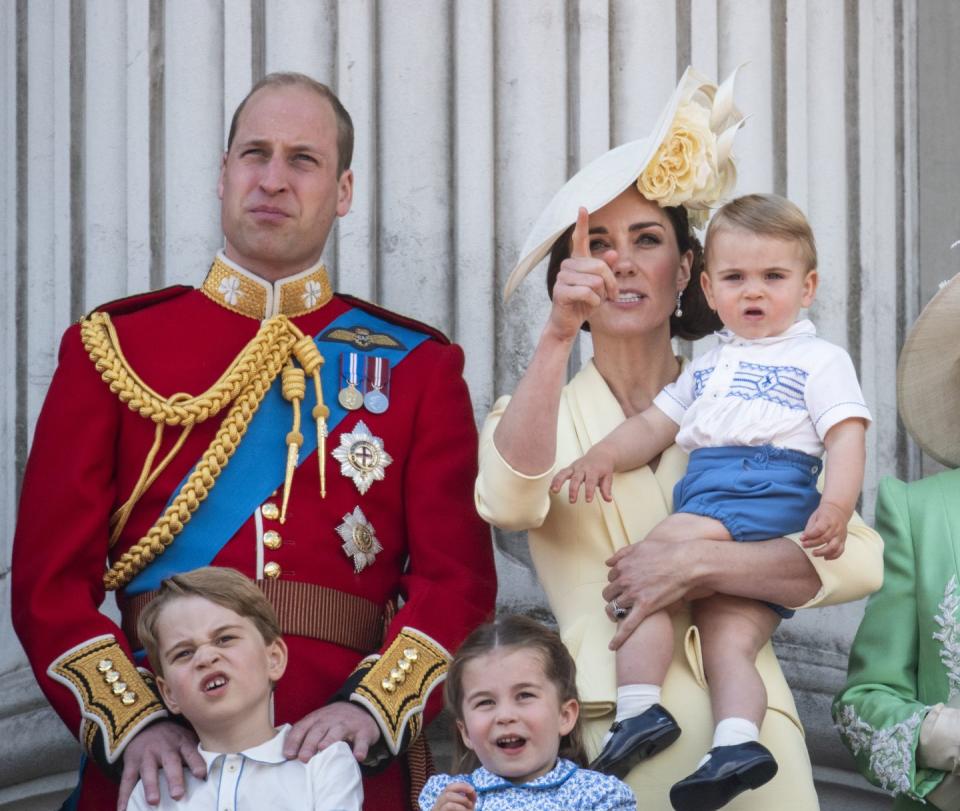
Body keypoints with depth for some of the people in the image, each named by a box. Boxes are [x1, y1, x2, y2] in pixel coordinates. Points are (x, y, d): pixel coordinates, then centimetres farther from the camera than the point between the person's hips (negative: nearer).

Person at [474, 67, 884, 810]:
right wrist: (559, 335, -25)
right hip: (605, 737, -1)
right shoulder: (540, 415, 8)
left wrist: (696, 564, -14)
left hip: (745, 722, 1)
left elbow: (860, 560, -4)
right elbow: (511, 503, -17)